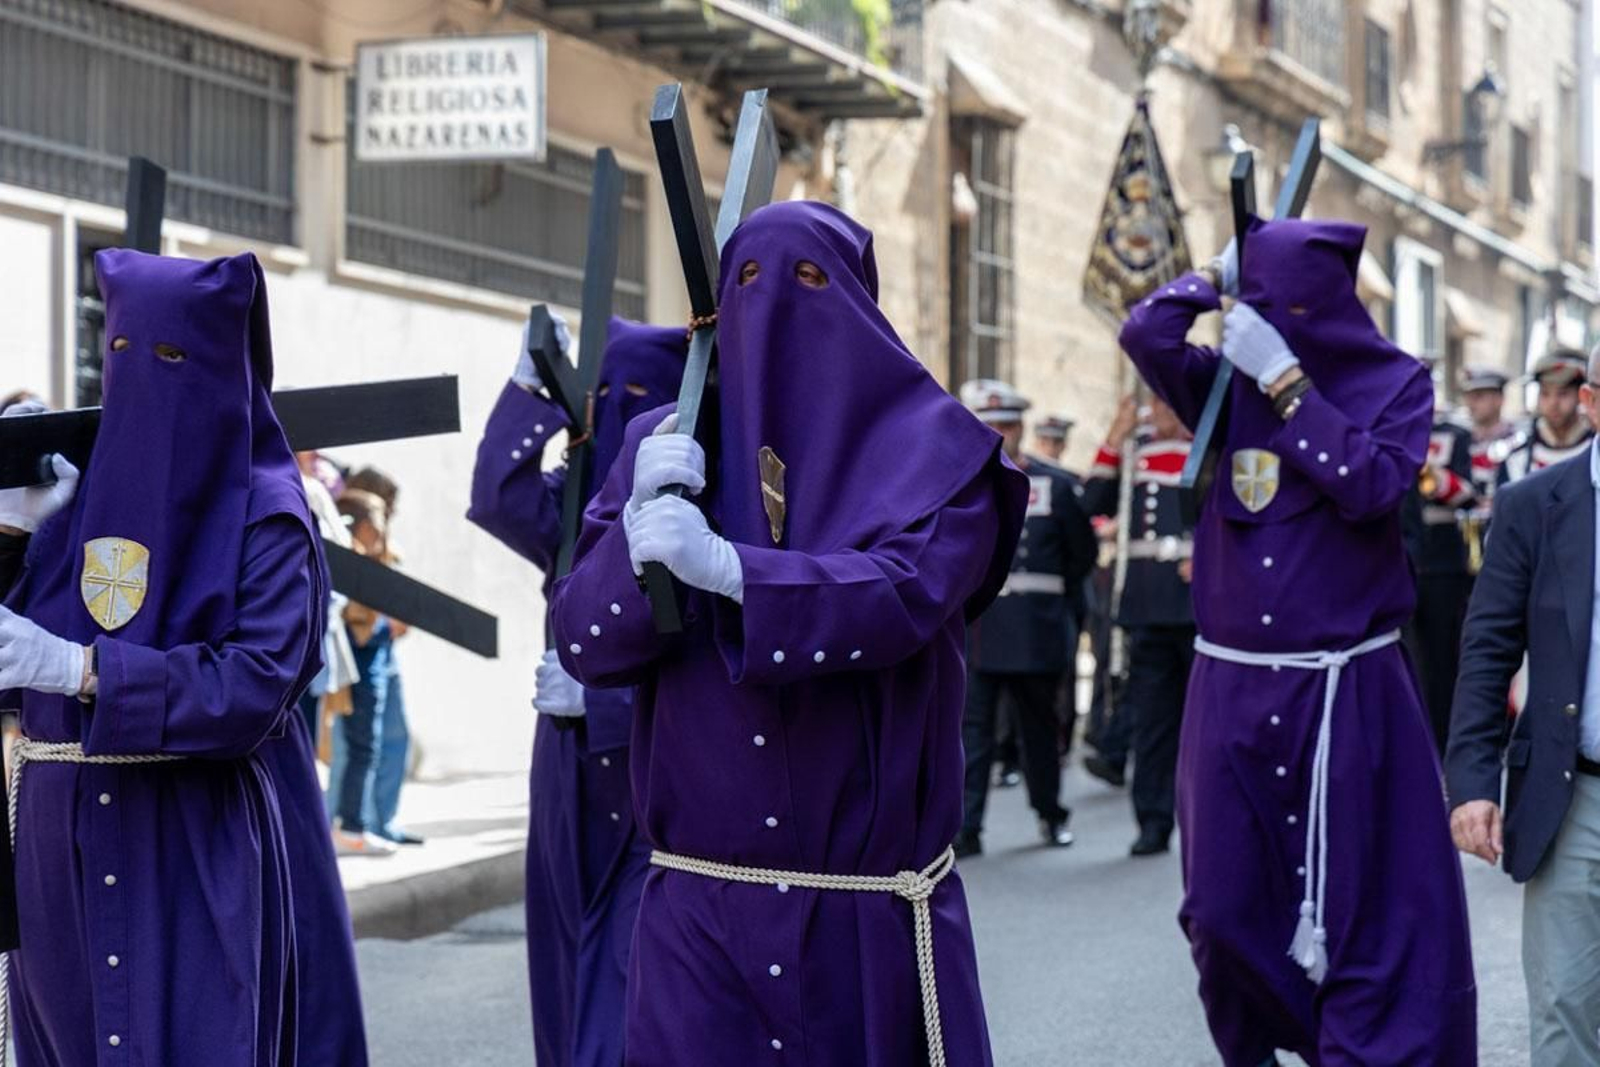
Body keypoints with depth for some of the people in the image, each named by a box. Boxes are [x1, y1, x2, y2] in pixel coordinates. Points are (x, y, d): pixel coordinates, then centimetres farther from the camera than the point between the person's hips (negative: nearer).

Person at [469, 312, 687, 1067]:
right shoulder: (585, 502, 8)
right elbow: (501, 499, -10)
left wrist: (603, 694, -21)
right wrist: (531, 387, -13)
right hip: (576, 794, 7)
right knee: (576, 1001, 11)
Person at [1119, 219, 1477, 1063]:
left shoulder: (1395, 383, -2)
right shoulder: (1231, 385, 6)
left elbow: (1373, 485, -17)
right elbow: (1146, 335, -8)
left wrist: (1286, 385, -15)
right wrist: (1220, 272, 3)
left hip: (1346, 691, -3)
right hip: (1232, 687, 4)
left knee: (1364, 904, -3)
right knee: (1226, 908, 7)